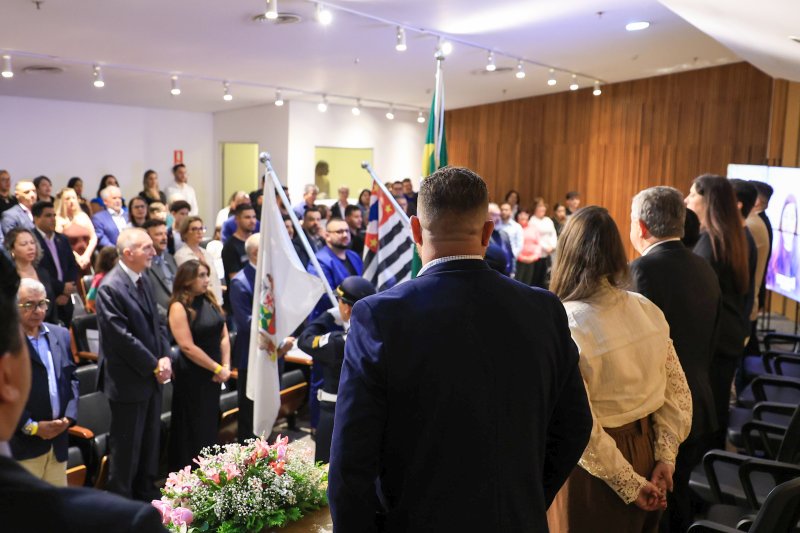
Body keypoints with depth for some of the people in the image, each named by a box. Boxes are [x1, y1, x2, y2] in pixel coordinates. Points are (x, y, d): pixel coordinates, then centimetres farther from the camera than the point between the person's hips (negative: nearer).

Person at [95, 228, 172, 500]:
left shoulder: (143, 280, 7)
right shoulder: (111, 288, -20)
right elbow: (122, 337, -22)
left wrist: (165, 357, -3)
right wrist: (154, 366, -15)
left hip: (152, 377, 8)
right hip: (129, 381, -8)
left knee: (150, 441, 19)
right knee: (127, 446, 6)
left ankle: (146, 494, 35)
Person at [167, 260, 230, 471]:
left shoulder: (209, 300, 5)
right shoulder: (179, 307, -15)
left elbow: (223, 335, 4)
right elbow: (188, 347, -20)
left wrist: (225, 366, -8)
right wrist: (217, 369, -15)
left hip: (212, 375, 7)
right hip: (191, 378, -7)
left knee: (210, 424, 16)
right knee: (192, 429, 6)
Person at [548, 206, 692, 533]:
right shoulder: (649, 310, -4)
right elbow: (678, 393, 1)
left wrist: (630, 484, -13)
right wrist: (665, 457, 1)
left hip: (596, 468, -5)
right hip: (647, 452, 6)